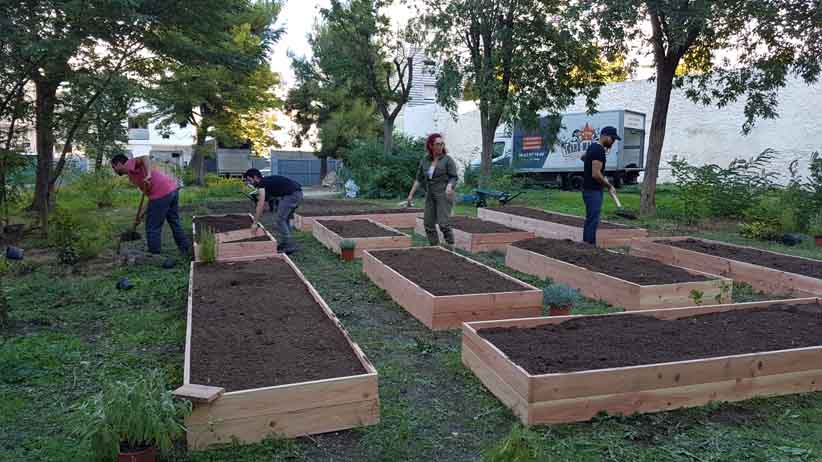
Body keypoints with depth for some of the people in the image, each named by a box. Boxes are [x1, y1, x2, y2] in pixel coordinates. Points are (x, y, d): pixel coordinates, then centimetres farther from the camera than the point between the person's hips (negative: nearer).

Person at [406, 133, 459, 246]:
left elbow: (454, 178, -10)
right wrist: (411, 194, 5)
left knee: (443, 223, -15)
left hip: (444, 195, -6)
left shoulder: (448, 159, -8)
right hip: (430, 196, 6)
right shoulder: (425, 160, 5)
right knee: (429, 224, 3)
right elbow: (419, 179, 10)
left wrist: (449, 186, -30)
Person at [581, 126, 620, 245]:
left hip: (589, 189, 10)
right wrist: (609, 186, -11)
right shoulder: (599, 150, -17)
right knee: (593, 221, -10)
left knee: (590, 220, 14)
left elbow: (583, 157, 34)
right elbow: (596, 174, -22)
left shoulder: (593, 146, 12)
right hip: (593, 191, -10)